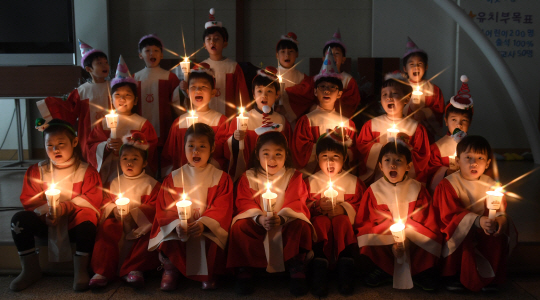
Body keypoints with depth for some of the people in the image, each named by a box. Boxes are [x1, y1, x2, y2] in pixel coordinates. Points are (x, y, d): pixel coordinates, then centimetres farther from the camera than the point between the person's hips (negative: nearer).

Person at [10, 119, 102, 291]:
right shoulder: (36, 171, 8)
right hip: (45, 222, 4)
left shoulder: (86, 171, 0)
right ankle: (31, 270, -4)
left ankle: (80, 271, -15)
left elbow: (92, 201, -7)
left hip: (74, 223, -3)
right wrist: (46, 212, -16)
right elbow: (29, 201, 3)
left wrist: (65, 208, -20)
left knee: (86, 222, -35)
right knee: (19, 219, -20)